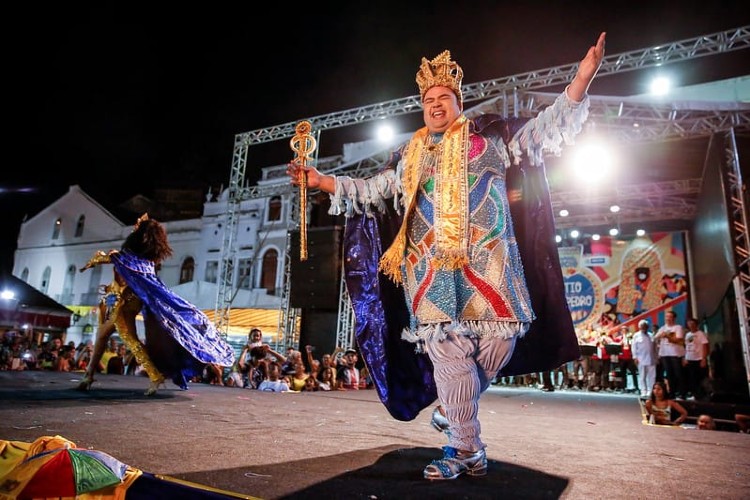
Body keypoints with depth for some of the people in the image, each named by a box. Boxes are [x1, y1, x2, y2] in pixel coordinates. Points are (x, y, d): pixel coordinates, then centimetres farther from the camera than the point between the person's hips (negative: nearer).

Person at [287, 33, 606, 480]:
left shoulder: (490, 137, 14)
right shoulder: (409, 157, 22)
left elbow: (545, 132, 9)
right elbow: (370, 192, 26)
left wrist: (580, 81, -3)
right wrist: (322, 181, 20)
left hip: (486, 263, -1)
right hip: (431, 268, 1)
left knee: (497, 345, -3)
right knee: (448, 352, -5)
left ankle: (457, 412, 26)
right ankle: (466, 449, 8)